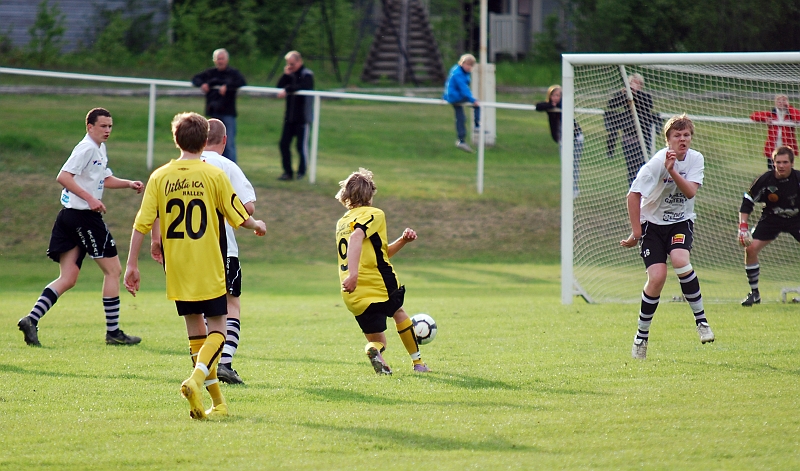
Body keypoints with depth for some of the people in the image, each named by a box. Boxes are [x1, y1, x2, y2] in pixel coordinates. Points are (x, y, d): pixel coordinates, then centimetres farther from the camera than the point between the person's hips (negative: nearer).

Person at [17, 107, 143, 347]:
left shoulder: (100, 149, 18)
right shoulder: (86, 148, -13)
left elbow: (106, 179, 33)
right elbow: (63, 177, -23)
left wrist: (129, 184, 18)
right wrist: (90, 198, -27)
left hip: (69, 217, 10)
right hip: (83, 216, -10)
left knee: (67, 279, 5)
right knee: (113, 269, 0)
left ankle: (32, 320, -6)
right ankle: (113, 332, 4)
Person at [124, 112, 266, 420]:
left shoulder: (160, 177, -1)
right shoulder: (214, 175, -6)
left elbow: (142, 224, -3)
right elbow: (239, 217, 3)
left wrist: (131, 264, 4)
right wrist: (258, 226, 25)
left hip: (177, 270, 3)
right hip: (208, 269, -3)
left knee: (195, 328, 14)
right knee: (217, 328, 4)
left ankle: (217, 401, 16)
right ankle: (196, 379, -23)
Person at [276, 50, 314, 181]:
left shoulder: (307, 75, -7)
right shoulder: (290, 75, 13)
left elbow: (303, 87, -27)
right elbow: (279, 87, 4)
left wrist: (287, 90, -31)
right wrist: (285, 75, -6)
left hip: (303, 117, -7)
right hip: (290, 116, 7)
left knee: (302, 145, -2)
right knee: (284, 144, 4)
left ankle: (301, 172, 7)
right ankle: (288, 172, 12)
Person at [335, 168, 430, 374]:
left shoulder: (342, 223, 20)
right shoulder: (373, 214, -4)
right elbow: (356, 238, -26)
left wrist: (402, 241, 14)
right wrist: (353, 274, -35)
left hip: (352, 296, 5)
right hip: (378, 286, -5)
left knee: (376, 341, 14)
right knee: (398, 313, 27)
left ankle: (374, 350, -21)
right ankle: (417, 362, 31)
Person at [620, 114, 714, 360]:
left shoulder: (696, 159, -6)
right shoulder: (657, 162, -18)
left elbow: (690, 192, -18)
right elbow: (633, 195, -14)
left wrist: (672, 171, -33)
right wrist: (636, 232, -13)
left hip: (681, 222, 2)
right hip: (653, 222, -2)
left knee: (680, 261, -28)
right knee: (657, 277, -16)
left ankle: (701, 320, -15)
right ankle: (642, 336, 3)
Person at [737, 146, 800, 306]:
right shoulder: (765, 180, -18)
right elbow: (747, 202, -8)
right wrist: (743, 227, -15)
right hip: (771, 219, 1)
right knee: (751, 248, -15)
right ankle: (754, 293, 0)